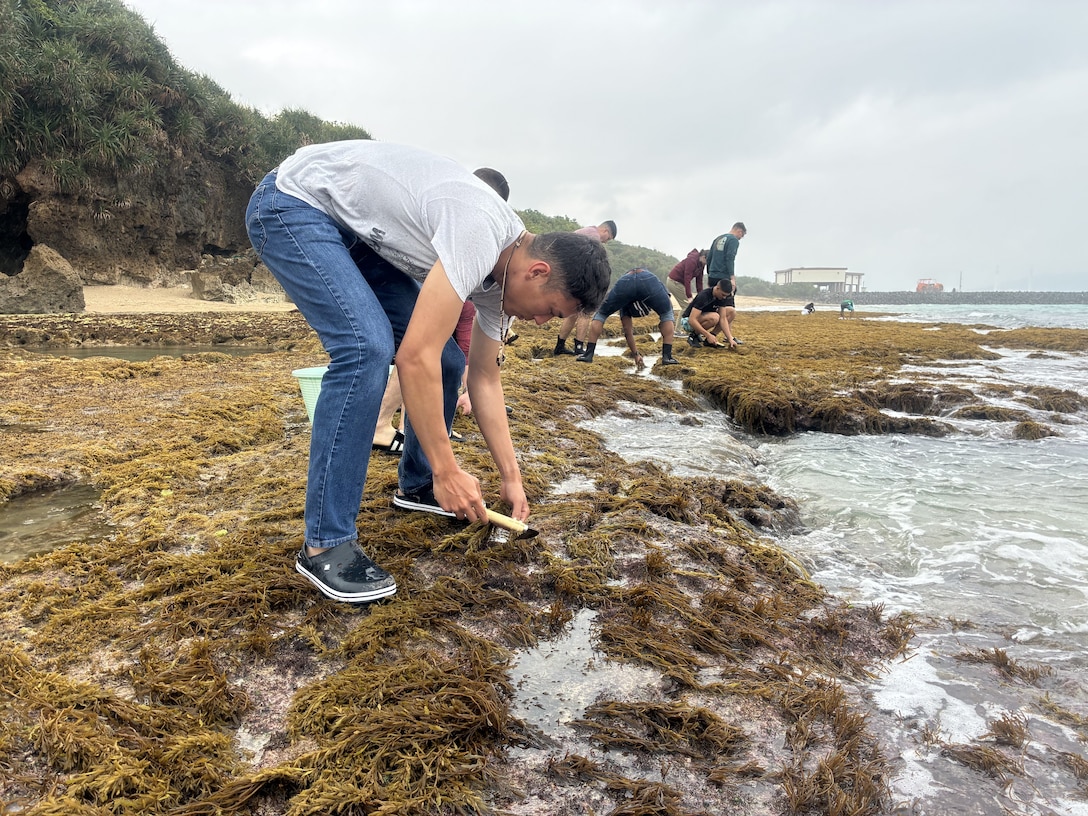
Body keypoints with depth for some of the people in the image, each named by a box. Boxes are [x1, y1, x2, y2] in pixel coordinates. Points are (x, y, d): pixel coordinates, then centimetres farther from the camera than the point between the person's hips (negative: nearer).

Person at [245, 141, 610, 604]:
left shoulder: (500, 270, -2)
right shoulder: (480, 236, -31)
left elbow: (484, 377, 7)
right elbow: (415, 357, -35)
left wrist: (511, 477, 7)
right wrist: (447, 471, -26)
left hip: (357, 231, 9)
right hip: (292, 202, -9)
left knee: (447, 357, 2)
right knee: (367, 348, -28)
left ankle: (416, 484, 23)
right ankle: (325, 545, -18)